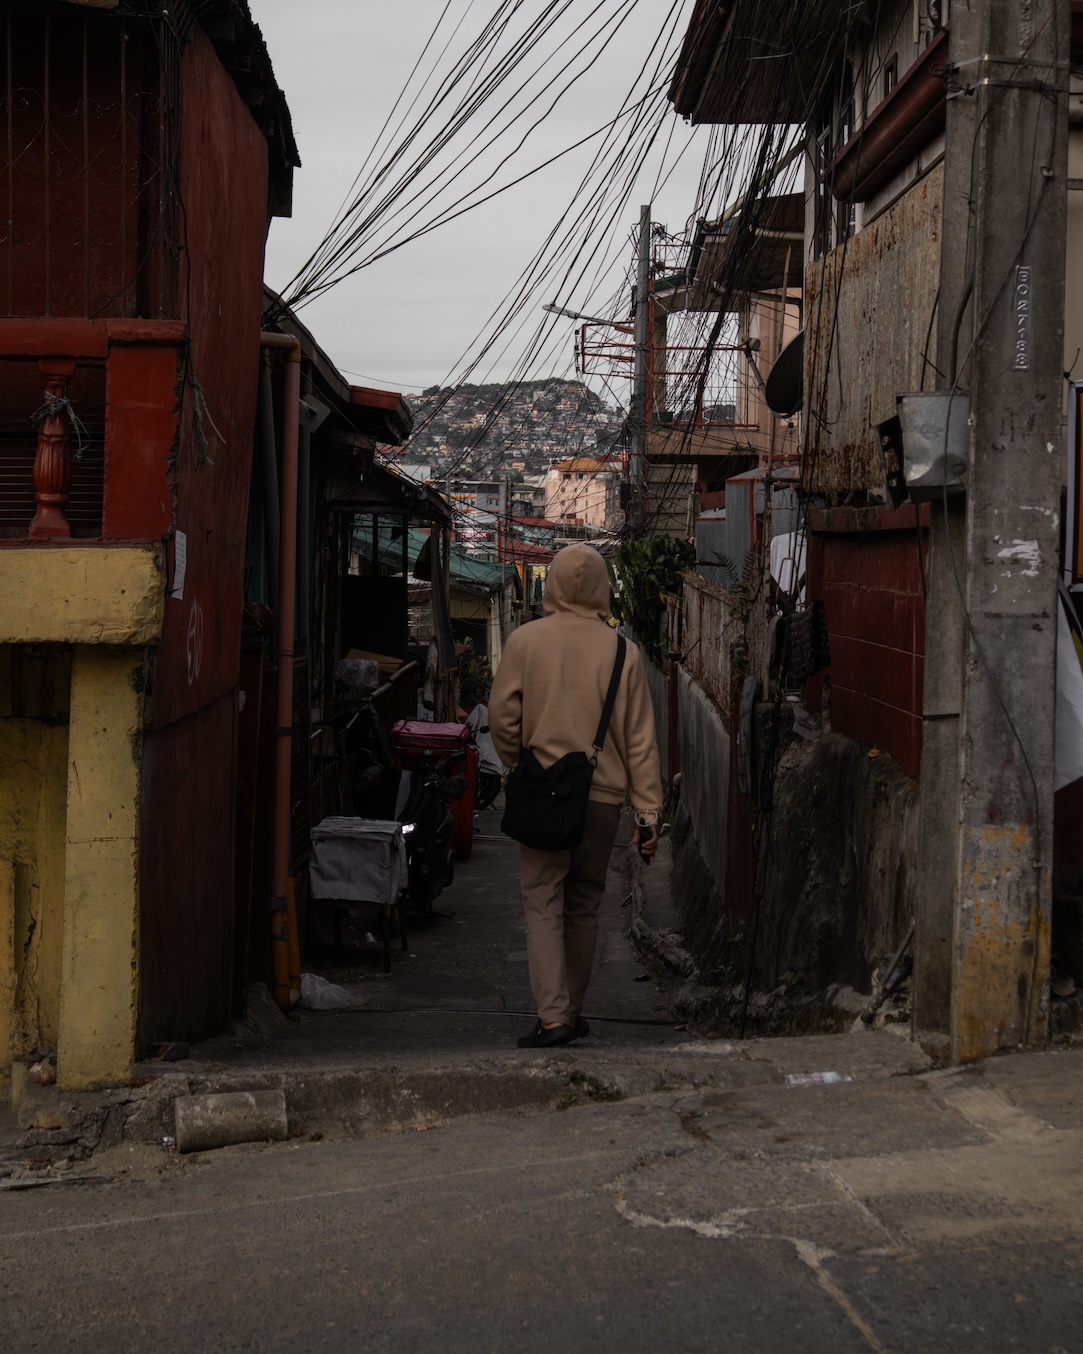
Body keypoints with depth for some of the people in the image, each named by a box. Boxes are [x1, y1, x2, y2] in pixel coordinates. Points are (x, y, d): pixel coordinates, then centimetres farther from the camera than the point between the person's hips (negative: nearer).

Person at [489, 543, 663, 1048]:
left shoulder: (525, 641, -4)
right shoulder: (622, 651, 0)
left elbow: (502, 716, -2)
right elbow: (640, 739, 0)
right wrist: (648, 813, 4)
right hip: (603, 796, 2)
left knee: (544, 902, 1)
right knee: (584, 906, 13)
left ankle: (553, 1016, -10)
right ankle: (572, 1012, 22)